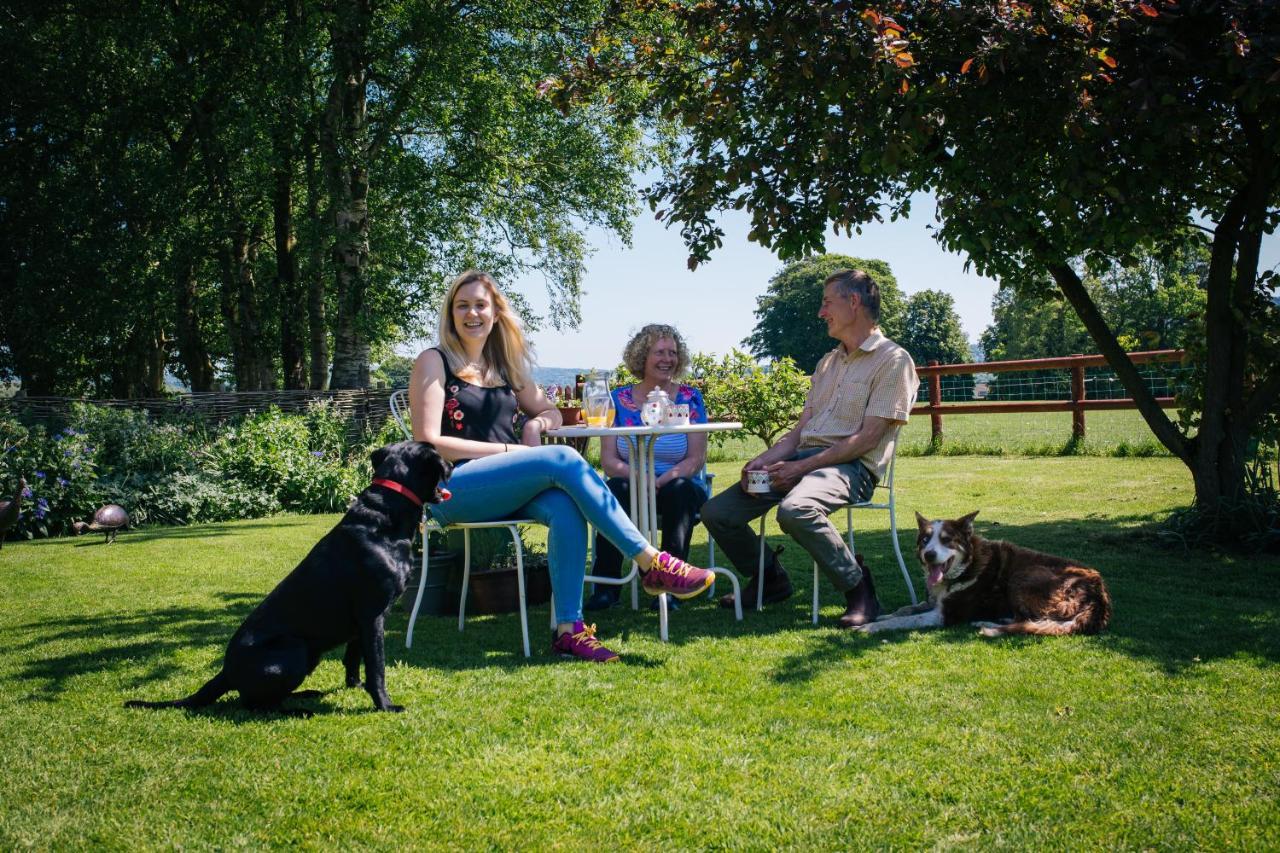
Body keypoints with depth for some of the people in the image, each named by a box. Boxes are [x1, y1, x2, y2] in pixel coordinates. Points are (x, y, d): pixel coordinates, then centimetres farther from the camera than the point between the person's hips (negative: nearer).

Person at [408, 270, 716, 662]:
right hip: (452, 491, -6)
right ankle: (652, 563, -28)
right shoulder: (434, 362, 1)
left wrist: (536, 423, 2)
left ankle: (568, 628, -34)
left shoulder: (505, 365, 19)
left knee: (565, 506, -30)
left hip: (504, 489, 6)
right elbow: (428, 443, -8)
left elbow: (550, 412, 28)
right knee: (563, 459, -28)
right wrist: (508, 450, -13)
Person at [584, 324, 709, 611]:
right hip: (632, 487, 1)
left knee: (679, 490, -34)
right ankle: (606, 585, -27)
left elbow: (697, 459, -5)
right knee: (613, 489, -32)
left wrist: (662, 480, -23)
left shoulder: (689, 398, 4)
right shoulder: (619, 399, 6)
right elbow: (608, 460, -1)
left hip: (679, 485, 0)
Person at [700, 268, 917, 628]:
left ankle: (858, 589, -17)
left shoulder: (892, 360, -3)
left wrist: (802, 467, -17)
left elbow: (867, 439, -12)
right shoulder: (827, 363, 23)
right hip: (803, 459, 8)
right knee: (716, 512, -6)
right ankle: (770, 579, 17)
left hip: (851, 466, -8)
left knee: (794, 510, -39)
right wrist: (763, 460, -2)